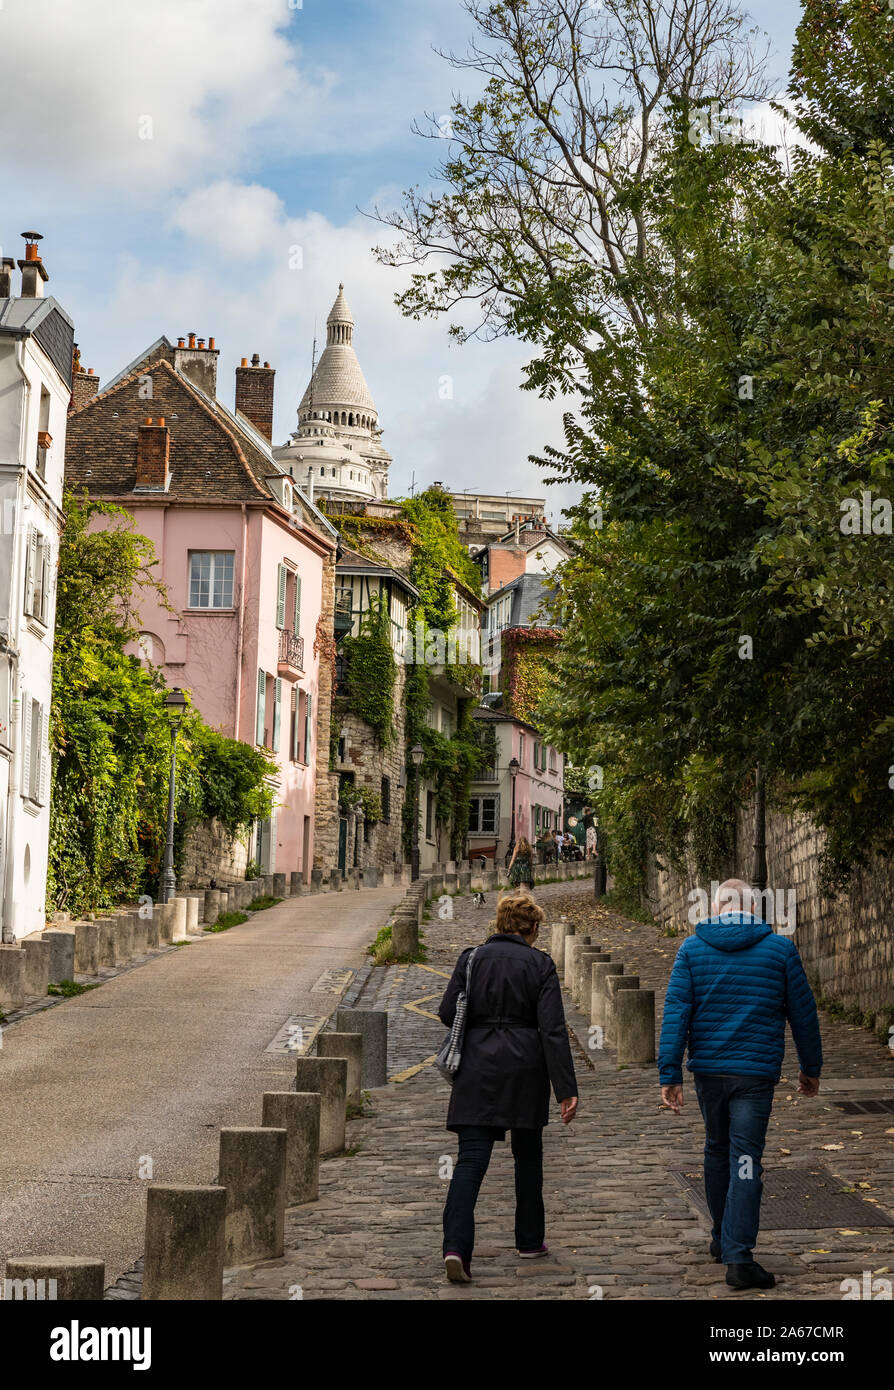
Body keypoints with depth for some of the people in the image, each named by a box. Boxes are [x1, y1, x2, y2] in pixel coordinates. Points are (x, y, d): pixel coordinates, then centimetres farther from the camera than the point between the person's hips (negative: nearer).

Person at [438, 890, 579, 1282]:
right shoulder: (539, 964, -3)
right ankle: (529, 1240, 28)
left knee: (471, 1158, -3)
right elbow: (553, 1029, -8)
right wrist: (566, 1089, -9)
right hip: (525, 1069, -1)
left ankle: (456, 1247, -19)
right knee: (527, 1155, 17)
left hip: (477, 1067, 1)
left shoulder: (472, 958, 3)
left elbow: (447, 1013, 0)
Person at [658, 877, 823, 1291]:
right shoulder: (780, 949, -2)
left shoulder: (692, 949, 1)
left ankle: (722, 1239, 33)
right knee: (745, 1162, -2)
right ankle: (738, 1257, -7)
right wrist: (810, 1068, 16)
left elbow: (676, 1012, -5)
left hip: (708, 1070, 3)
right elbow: (802, 1013, 4)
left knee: (717, 1151, 20)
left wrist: (670, 1074, -4)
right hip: (755, 1071, -3)